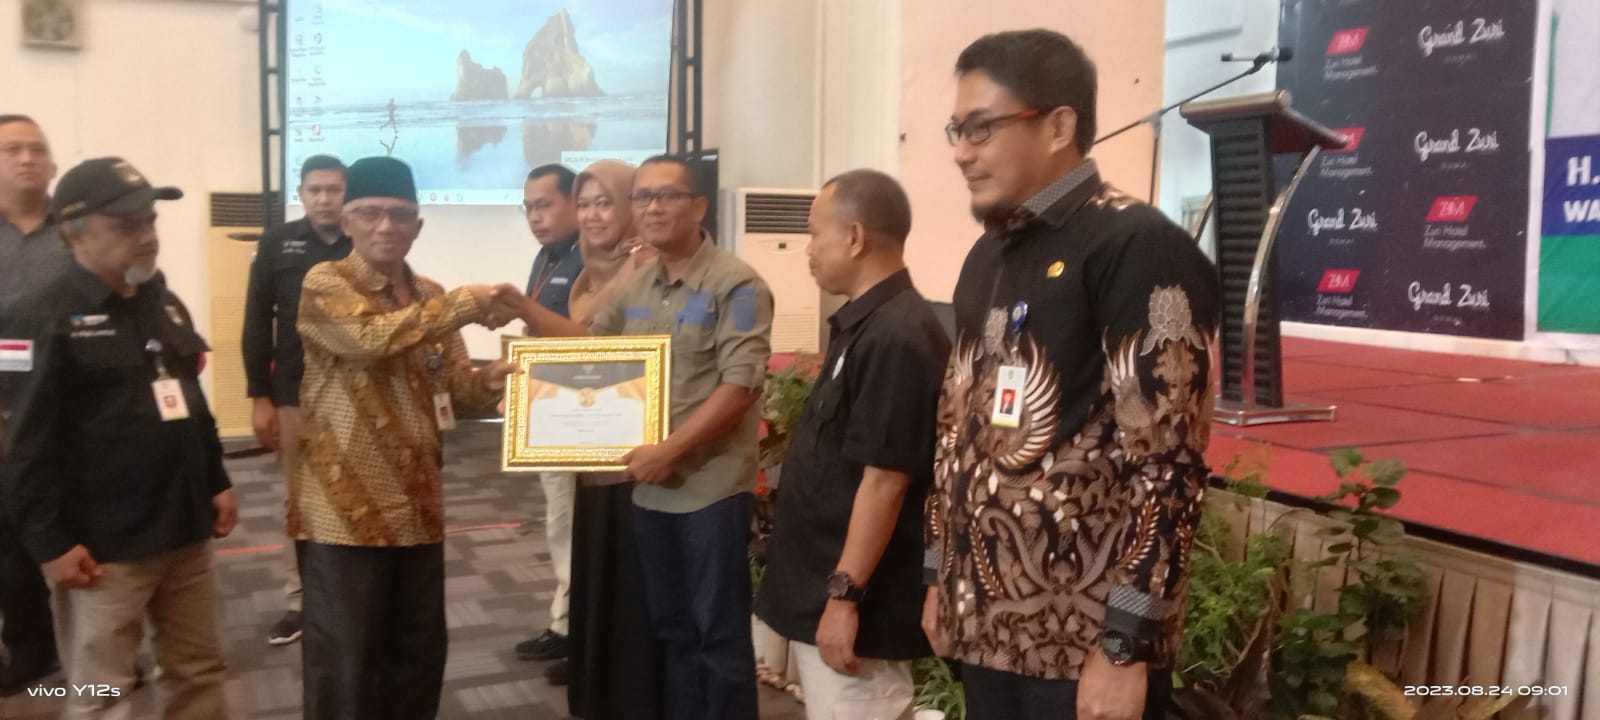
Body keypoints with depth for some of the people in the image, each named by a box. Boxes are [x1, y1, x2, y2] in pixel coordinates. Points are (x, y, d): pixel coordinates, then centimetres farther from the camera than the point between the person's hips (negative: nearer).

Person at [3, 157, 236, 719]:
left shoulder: (166, 304, 12)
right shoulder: (53, 318, -12)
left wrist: (217, 481, 18)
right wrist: (50, 542, -16)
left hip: (185, 531, 7)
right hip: (103, 547, -7)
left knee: (200, 673, 15)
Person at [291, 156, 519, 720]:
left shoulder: (429, 298, 13)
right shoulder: (324, 285, -7)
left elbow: (454, 384, 12)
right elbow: (372, 337, -26)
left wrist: (491, 381, -10)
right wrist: (463, 304, -21)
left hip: (417, 506, 6)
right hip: (346, 509, -6)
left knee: (420, 650, 15)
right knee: (344, 660, 1)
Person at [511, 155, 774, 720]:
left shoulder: (736, 286, -11)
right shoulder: (636, 287, 11)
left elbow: (740, 385, -19)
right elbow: (591, 343, 24)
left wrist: (669, 450, -20)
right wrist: (525, 309, 10)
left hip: (711, 487, -7)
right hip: (650, 487, 7)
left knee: (719, 633, 3)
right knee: (668, 629, 17)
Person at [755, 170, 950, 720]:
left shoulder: (897, 338, -21)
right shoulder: (864, 326, 10)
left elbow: (884, 480, -24)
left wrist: (844, 595, -21)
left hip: (847, 594, -10)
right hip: (820, 585, 10)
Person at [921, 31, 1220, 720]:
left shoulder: (1140, 248, -13)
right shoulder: (988, 256, 11)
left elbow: (1168, 462, -18)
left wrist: (1124, 647, -18)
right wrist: (939, 576, 15)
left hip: (1085, 640, -7)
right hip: (988, 623, 7)